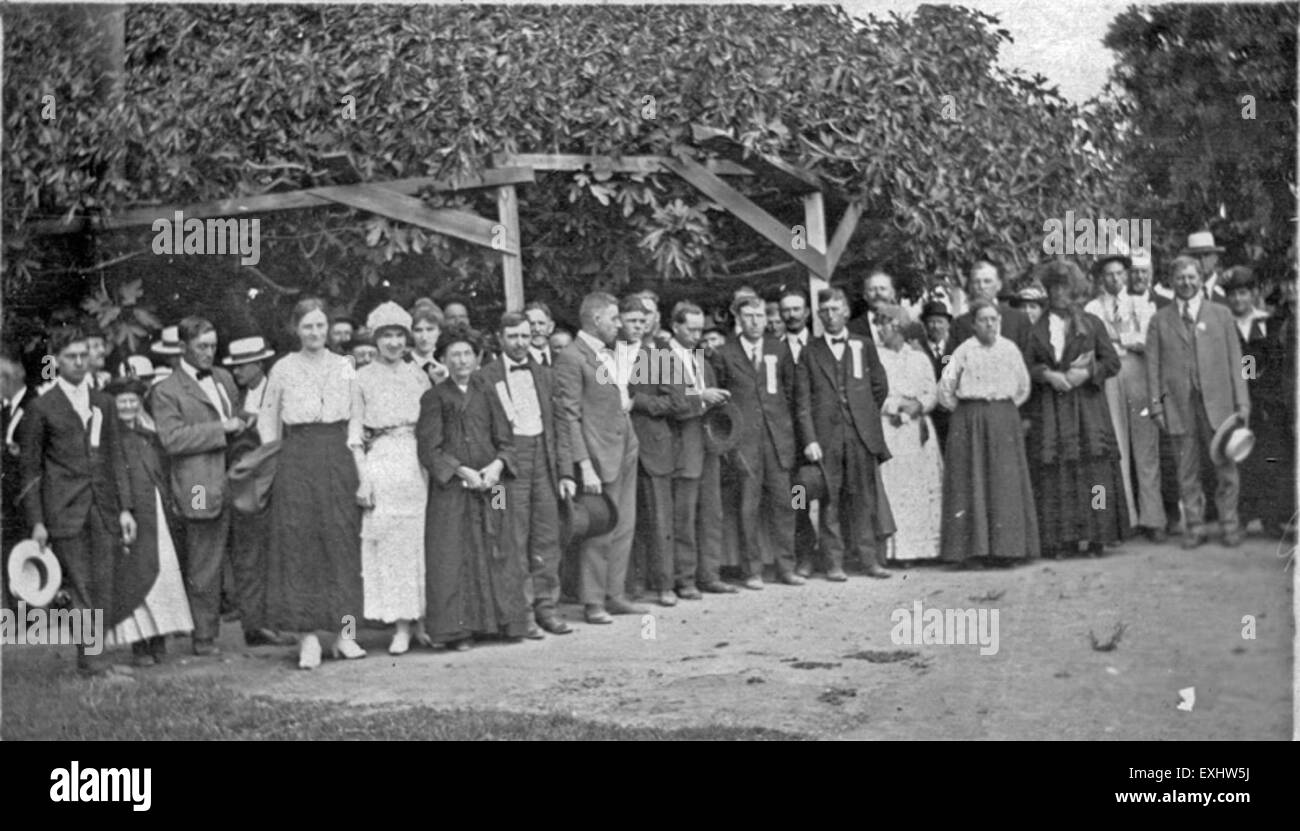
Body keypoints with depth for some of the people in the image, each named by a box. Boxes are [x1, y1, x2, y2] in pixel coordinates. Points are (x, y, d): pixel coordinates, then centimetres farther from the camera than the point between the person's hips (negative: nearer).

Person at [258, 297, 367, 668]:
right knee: (298, 546, -4)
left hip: (339, 459, 1)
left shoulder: (344, 367, 8)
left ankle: (345, 632, 5)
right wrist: (274, 468, 1)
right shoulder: (283, 369, 4)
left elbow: (357, 425, 7)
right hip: (297, 460, -1)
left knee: (343, 545, 0)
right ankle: (307, 637, -2)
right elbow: (268, 424, 9)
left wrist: (362, 474, 1)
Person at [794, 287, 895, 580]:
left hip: (862, 434, 1)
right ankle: (834, 563, 2)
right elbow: (802, 400, 1)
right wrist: (809, 440, -8)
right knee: (830, 499, -1)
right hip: (826, 435, -1)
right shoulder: (810, 352, 7)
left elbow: (880, 387, 16)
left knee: (865, 496, -1)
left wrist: (865, 416, 13)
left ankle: (871, 559, 3)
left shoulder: (864, 346, 12)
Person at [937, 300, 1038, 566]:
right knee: (970, 483, -3)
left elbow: (1023, 387, 15)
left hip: (1004, 422, 2)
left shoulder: (1010, 349, 6)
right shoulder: (964, 351, -1)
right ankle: (970, 550, -2)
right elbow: (945, 388, 0)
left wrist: (1006, 410, 11)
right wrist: (965, 412, 6)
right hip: (970, 423, -2)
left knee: (1005, 482, 0)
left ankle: (1005, 548, 5)